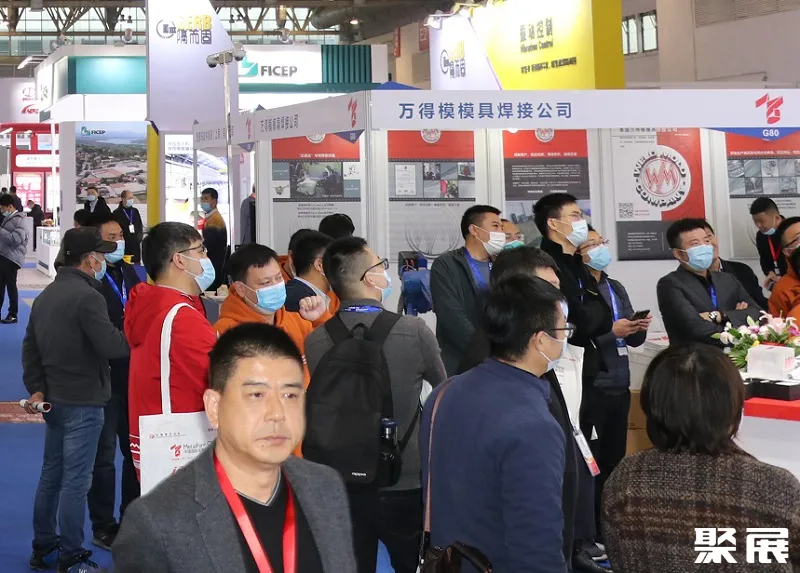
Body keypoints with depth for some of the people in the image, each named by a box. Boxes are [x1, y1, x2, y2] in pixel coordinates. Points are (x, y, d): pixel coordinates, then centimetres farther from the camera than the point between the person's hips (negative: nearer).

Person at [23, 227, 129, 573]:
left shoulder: (46, 295, 13)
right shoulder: (87, 296, -17)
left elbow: (30, 346, 14)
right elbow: (111, 345, -22)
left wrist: (37, 387, 13)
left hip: (54, 400, 9)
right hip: (83, 402, -9)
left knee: (50, 475, 17)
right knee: (75, 480, -3)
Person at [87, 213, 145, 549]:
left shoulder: (134, 274, 9)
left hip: (135, 377, 6)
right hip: (104, 379, -6)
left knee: (136, 449, 14)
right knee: (104, 454, 4)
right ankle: (103, 528, 14)